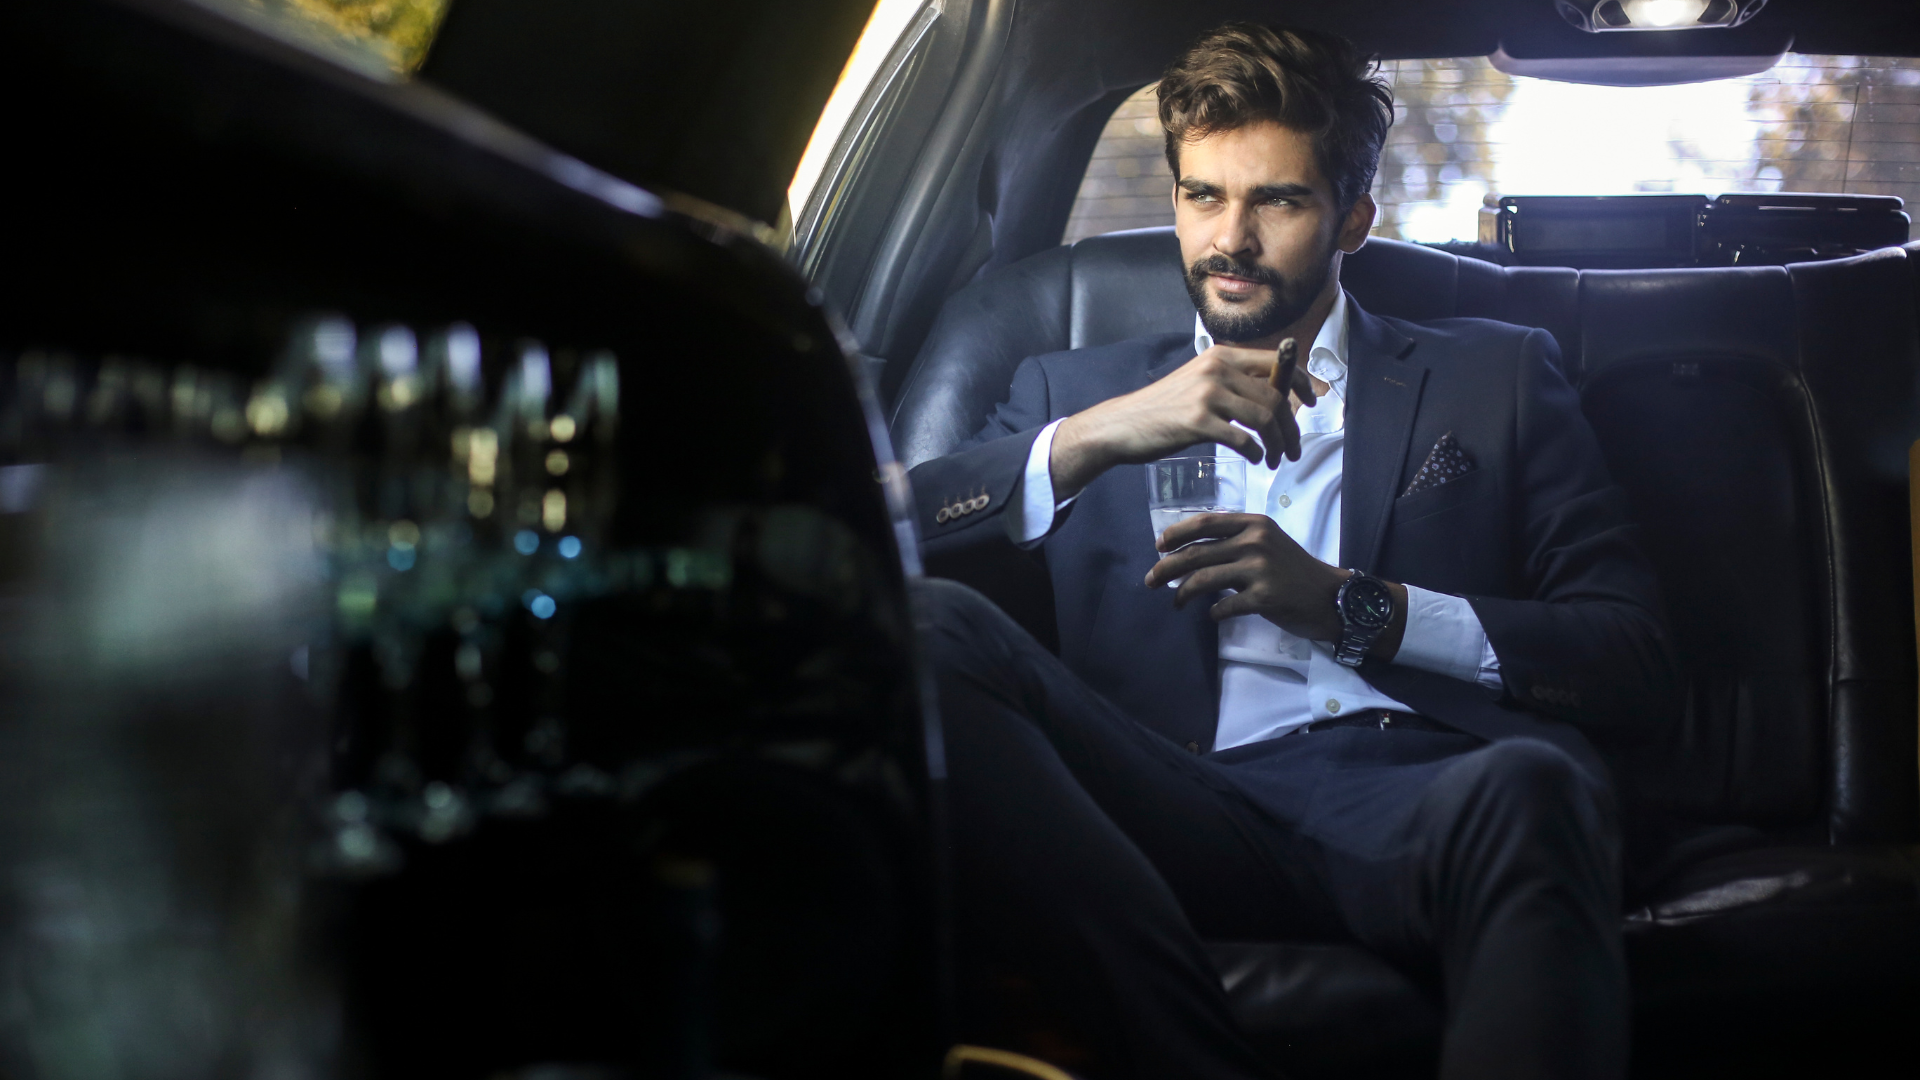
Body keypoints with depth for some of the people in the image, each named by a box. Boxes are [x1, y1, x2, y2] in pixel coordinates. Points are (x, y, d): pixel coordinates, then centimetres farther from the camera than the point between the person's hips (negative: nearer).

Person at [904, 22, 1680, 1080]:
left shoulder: (1495, 378, 22)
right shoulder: (1078, 391, 25)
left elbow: (1636, 662, 9)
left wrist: (1352, 605, -2)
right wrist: (1093, 438, -6)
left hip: (1425, 802, -2)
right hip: (1196, 813, 3)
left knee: (1527, 788, -39)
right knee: (932, 627, -27)